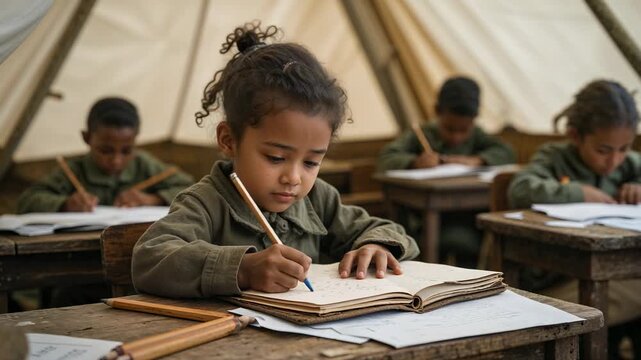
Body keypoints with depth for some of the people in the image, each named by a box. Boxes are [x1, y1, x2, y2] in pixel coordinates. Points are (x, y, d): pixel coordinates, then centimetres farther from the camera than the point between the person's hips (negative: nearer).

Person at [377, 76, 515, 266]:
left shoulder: (475, 135, 16)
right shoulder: (420, 135, 4)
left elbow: (507, 153, 5)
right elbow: (385, 160, -8)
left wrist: (476, 160, -11)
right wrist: (415, 162, -27)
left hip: (468, 215, 4)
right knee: (459, 238, -32)